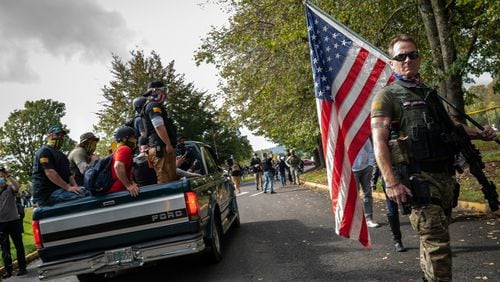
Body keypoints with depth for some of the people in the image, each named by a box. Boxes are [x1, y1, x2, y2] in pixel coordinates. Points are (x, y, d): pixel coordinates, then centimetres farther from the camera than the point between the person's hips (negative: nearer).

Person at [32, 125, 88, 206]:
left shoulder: (60, 155, 29)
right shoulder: (44, 151, -1)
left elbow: (68, 174, 23)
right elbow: (49, 172, -15)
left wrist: (76, 187, 2)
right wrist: (68, 187, -22)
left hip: (59, 190, 9)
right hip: (47, 193, -9)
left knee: (88, 192, -13)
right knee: (81, 195, -31)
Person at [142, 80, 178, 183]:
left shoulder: (152, 106, 27)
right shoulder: (153, 105, -6)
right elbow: (159, 126, -18)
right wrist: (168, 144, -19)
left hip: (158, 148, 11)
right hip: (162, 149, -11)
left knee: (172, 178, 11)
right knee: (166, 181, -14)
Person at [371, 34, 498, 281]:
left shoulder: (429, 93, 18)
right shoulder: (387, 96, -4)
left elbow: (450, 124, 29)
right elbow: (379, 143, -14)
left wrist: (479, 134, 10)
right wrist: (391, 183, -24)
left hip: (445, 176, 8)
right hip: (418, 178, -7)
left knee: (434, 237, 17)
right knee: (437, 242, -11)